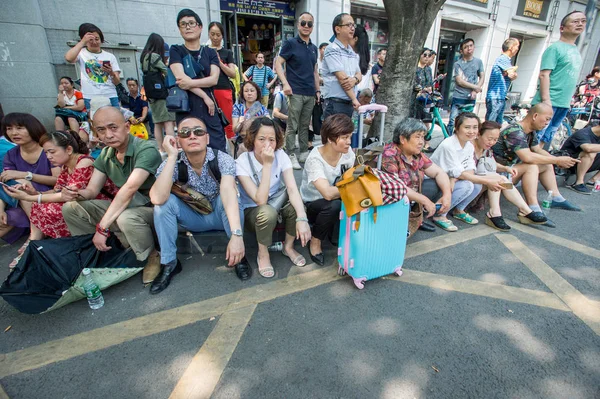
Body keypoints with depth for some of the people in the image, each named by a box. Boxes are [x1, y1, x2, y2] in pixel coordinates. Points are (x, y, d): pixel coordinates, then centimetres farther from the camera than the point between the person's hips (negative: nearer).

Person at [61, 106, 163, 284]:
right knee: (71, 208, -1)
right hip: (123, 207, 7)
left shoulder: (146, 150, -22)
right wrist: (76, 194, -21)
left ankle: (151, 257, -9)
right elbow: (91, 191, 4)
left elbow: (129, 189, -32)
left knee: (126, 218, -39)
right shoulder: (105, 154, 4)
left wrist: (102, 227, -33)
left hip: (151, 208, -7)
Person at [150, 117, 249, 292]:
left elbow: (228, 192, -42)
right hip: (191, 217, 2)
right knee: (165, 202, -24)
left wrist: (236, 235, -56)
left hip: (221, 215, -2)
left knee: (224, 198, -33)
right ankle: (169, 263, -8)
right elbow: (157, 199, -34)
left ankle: (238, 256, -16)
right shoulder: (172, 163, -17)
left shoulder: (222, 159, -23)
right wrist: (172, 156, -36)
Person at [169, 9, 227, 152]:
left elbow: (214, 79, -1)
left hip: (208, 108, 2)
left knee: (219, 150, -4)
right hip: (186, 108, -2)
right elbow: (181, 78, -7)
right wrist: (204, 96, -9)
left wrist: (190, 82, -13)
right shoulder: (176, 50, 9)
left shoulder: (210, 52, 15)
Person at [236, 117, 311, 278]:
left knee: (295, 207, -29)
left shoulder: (281, 156, -14)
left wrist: (302, 218, -40)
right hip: (252, 211, -3)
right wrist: (267, 164, -36)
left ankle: (288, 247, 0)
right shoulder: (242, 163, -23)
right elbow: (260, 200, -32)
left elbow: (292, 189, -25)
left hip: (277, 204, 3)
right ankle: (263, 254, -7)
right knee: (268, 212, -36)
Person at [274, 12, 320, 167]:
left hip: (310, 94, 6)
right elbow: (278, 64, -6)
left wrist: (317, 90, 15)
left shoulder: (314, 48, 16)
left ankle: (304, 153, 20)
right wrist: (285, 83, -19)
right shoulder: (290, 43, -1)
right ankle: (291, 156, 4)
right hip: (295, 92, -5)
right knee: (292, 126, -3)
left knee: (305, 126, 11)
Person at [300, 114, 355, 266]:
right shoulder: (315, 159, -28)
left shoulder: (347, 152, -10)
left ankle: (336, 234, 6)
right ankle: (315, 242, -7)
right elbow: (328, 193, -39)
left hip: (334, 202, 5)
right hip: (311, 205, -5)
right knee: (334, 205, -35)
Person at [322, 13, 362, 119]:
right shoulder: (332, 50, -7)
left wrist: (355, 79, -11)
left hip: (349, 103, 8)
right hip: (335, 103, -8)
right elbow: (341, 77, -13)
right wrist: (354, 99, -11)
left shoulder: (353, 53, 18)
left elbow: (359, 74, 15)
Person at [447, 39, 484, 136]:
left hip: (470, 98, 3)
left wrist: (475, 91, -8)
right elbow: (459, 81, -9)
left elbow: (482, 77, 8)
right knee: (452, 122, -8)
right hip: (458, 98, -3)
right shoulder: (458, 64, -2)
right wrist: (475, 87, -8)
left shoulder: (478, 62, 9)